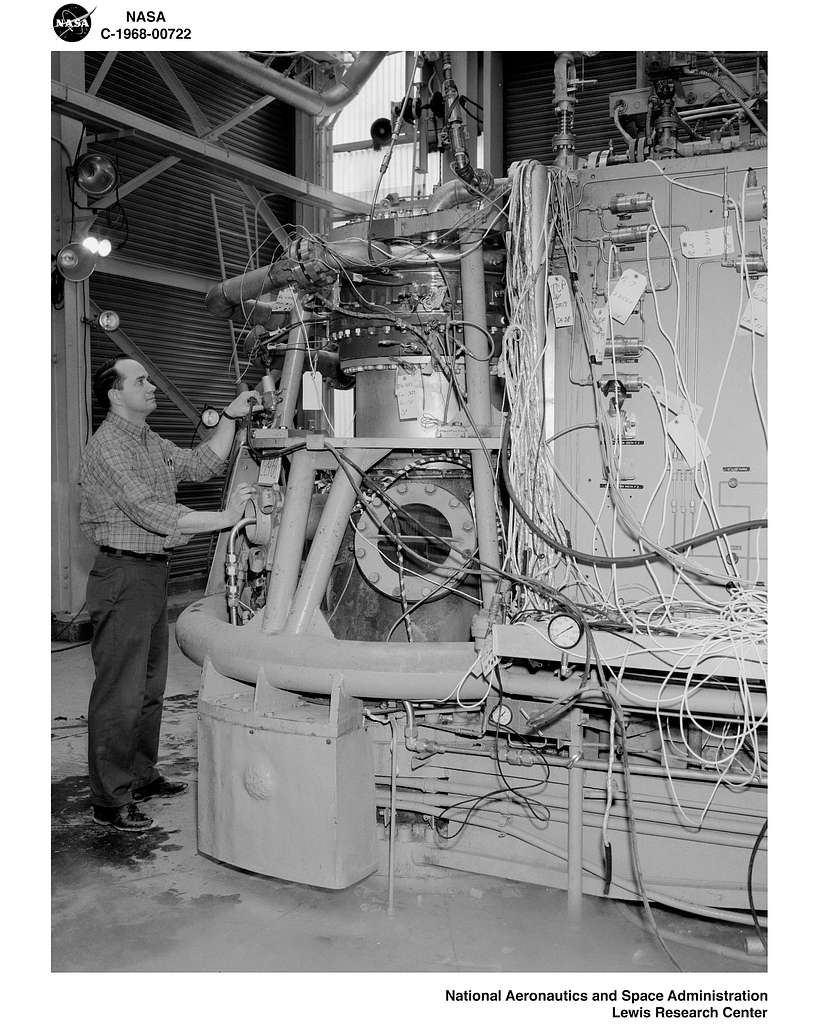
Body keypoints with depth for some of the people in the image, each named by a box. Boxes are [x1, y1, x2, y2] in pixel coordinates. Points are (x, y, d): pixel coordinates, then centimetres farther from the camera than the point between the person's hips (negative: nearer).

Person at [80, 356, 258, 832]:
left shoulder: (150, 442, 16)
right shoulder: (108, 446, -15)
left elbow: (202, 463, 20)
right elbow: (151, 512, -22)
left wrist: (231, 417, 9)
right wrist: (226, 518, -21)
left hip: (155, 574, 10)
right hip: (124, 576, -10)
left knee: (150, 685, 18)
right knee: (120, 693, -4)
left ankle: (142, 775, 32)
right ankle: (110, 800, 6)